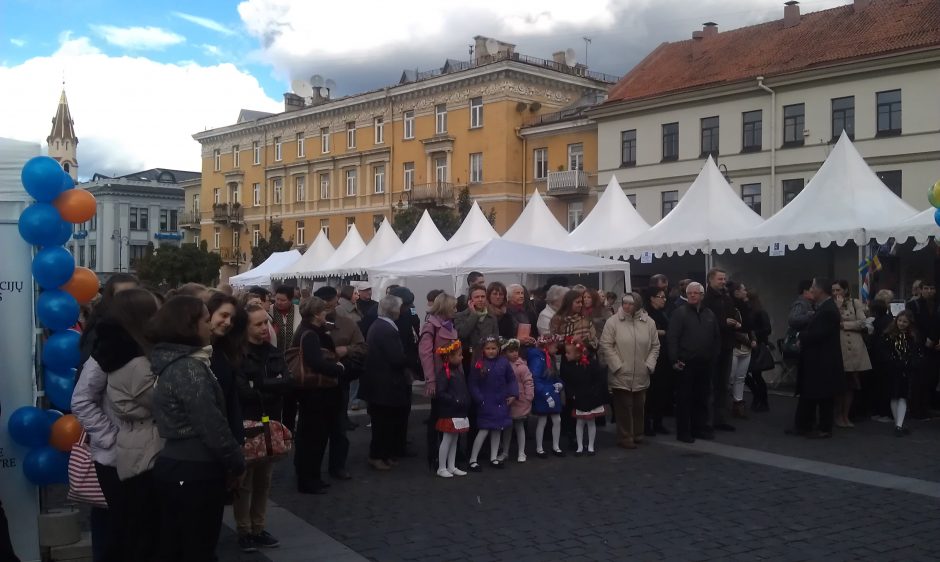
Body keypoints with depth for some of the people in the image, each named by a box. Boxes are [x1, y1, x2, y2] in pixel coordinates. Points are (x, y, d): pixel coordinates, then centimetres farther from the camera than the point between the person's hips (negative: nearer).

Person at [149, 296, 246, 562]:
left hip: (172, 463, 9)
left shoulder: (170, 363, 9)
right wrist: (236, 462, -9)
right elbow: (212, 425, -23)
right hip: (195, 471, -9)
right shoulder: (190, 368, -20)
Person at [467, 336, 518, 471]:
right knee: (484, 430, -4)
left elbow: (511, 380, 6)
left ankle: (494, 458, 25)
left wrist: (513, 394, -4)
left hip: (501, 403, 4)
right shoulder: (479, 364, -10)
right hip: (486, 404, -4)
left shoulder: (504, 362, -2)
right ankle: (472, 459, 6)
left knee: (497, 430, 12)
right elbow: (472, 384, -8)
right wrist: (479, 399, -14)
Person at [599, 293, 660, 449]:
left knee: (639, 406, 14)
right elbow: (606, 345, -8)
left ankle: (638, 434, 29)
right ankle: (625, 437, 11)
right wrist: (617, 365, -11)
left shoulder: (649, 322, 2)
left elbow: (655, 346, 9)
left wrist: (649, 364, -1)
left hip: (641, 376, 3)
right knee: (623, 407, 1)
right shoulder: (613, 322, -7)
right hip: (620, 375, -3)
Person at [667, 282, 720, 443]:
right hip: (686, 364, -5)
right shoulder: (679, 313, -4)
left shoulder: (709, 314, 12)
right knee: (684, 398, 0)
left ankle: (700, 427, 23)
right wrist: (674, 360, -15)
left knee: (702, 398, 12)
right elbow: (671, 338, -10)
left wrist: (714, 357, 9)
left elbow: (717, 338, 18)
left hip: (705, 364, 5)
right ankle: (683, 431, 7)